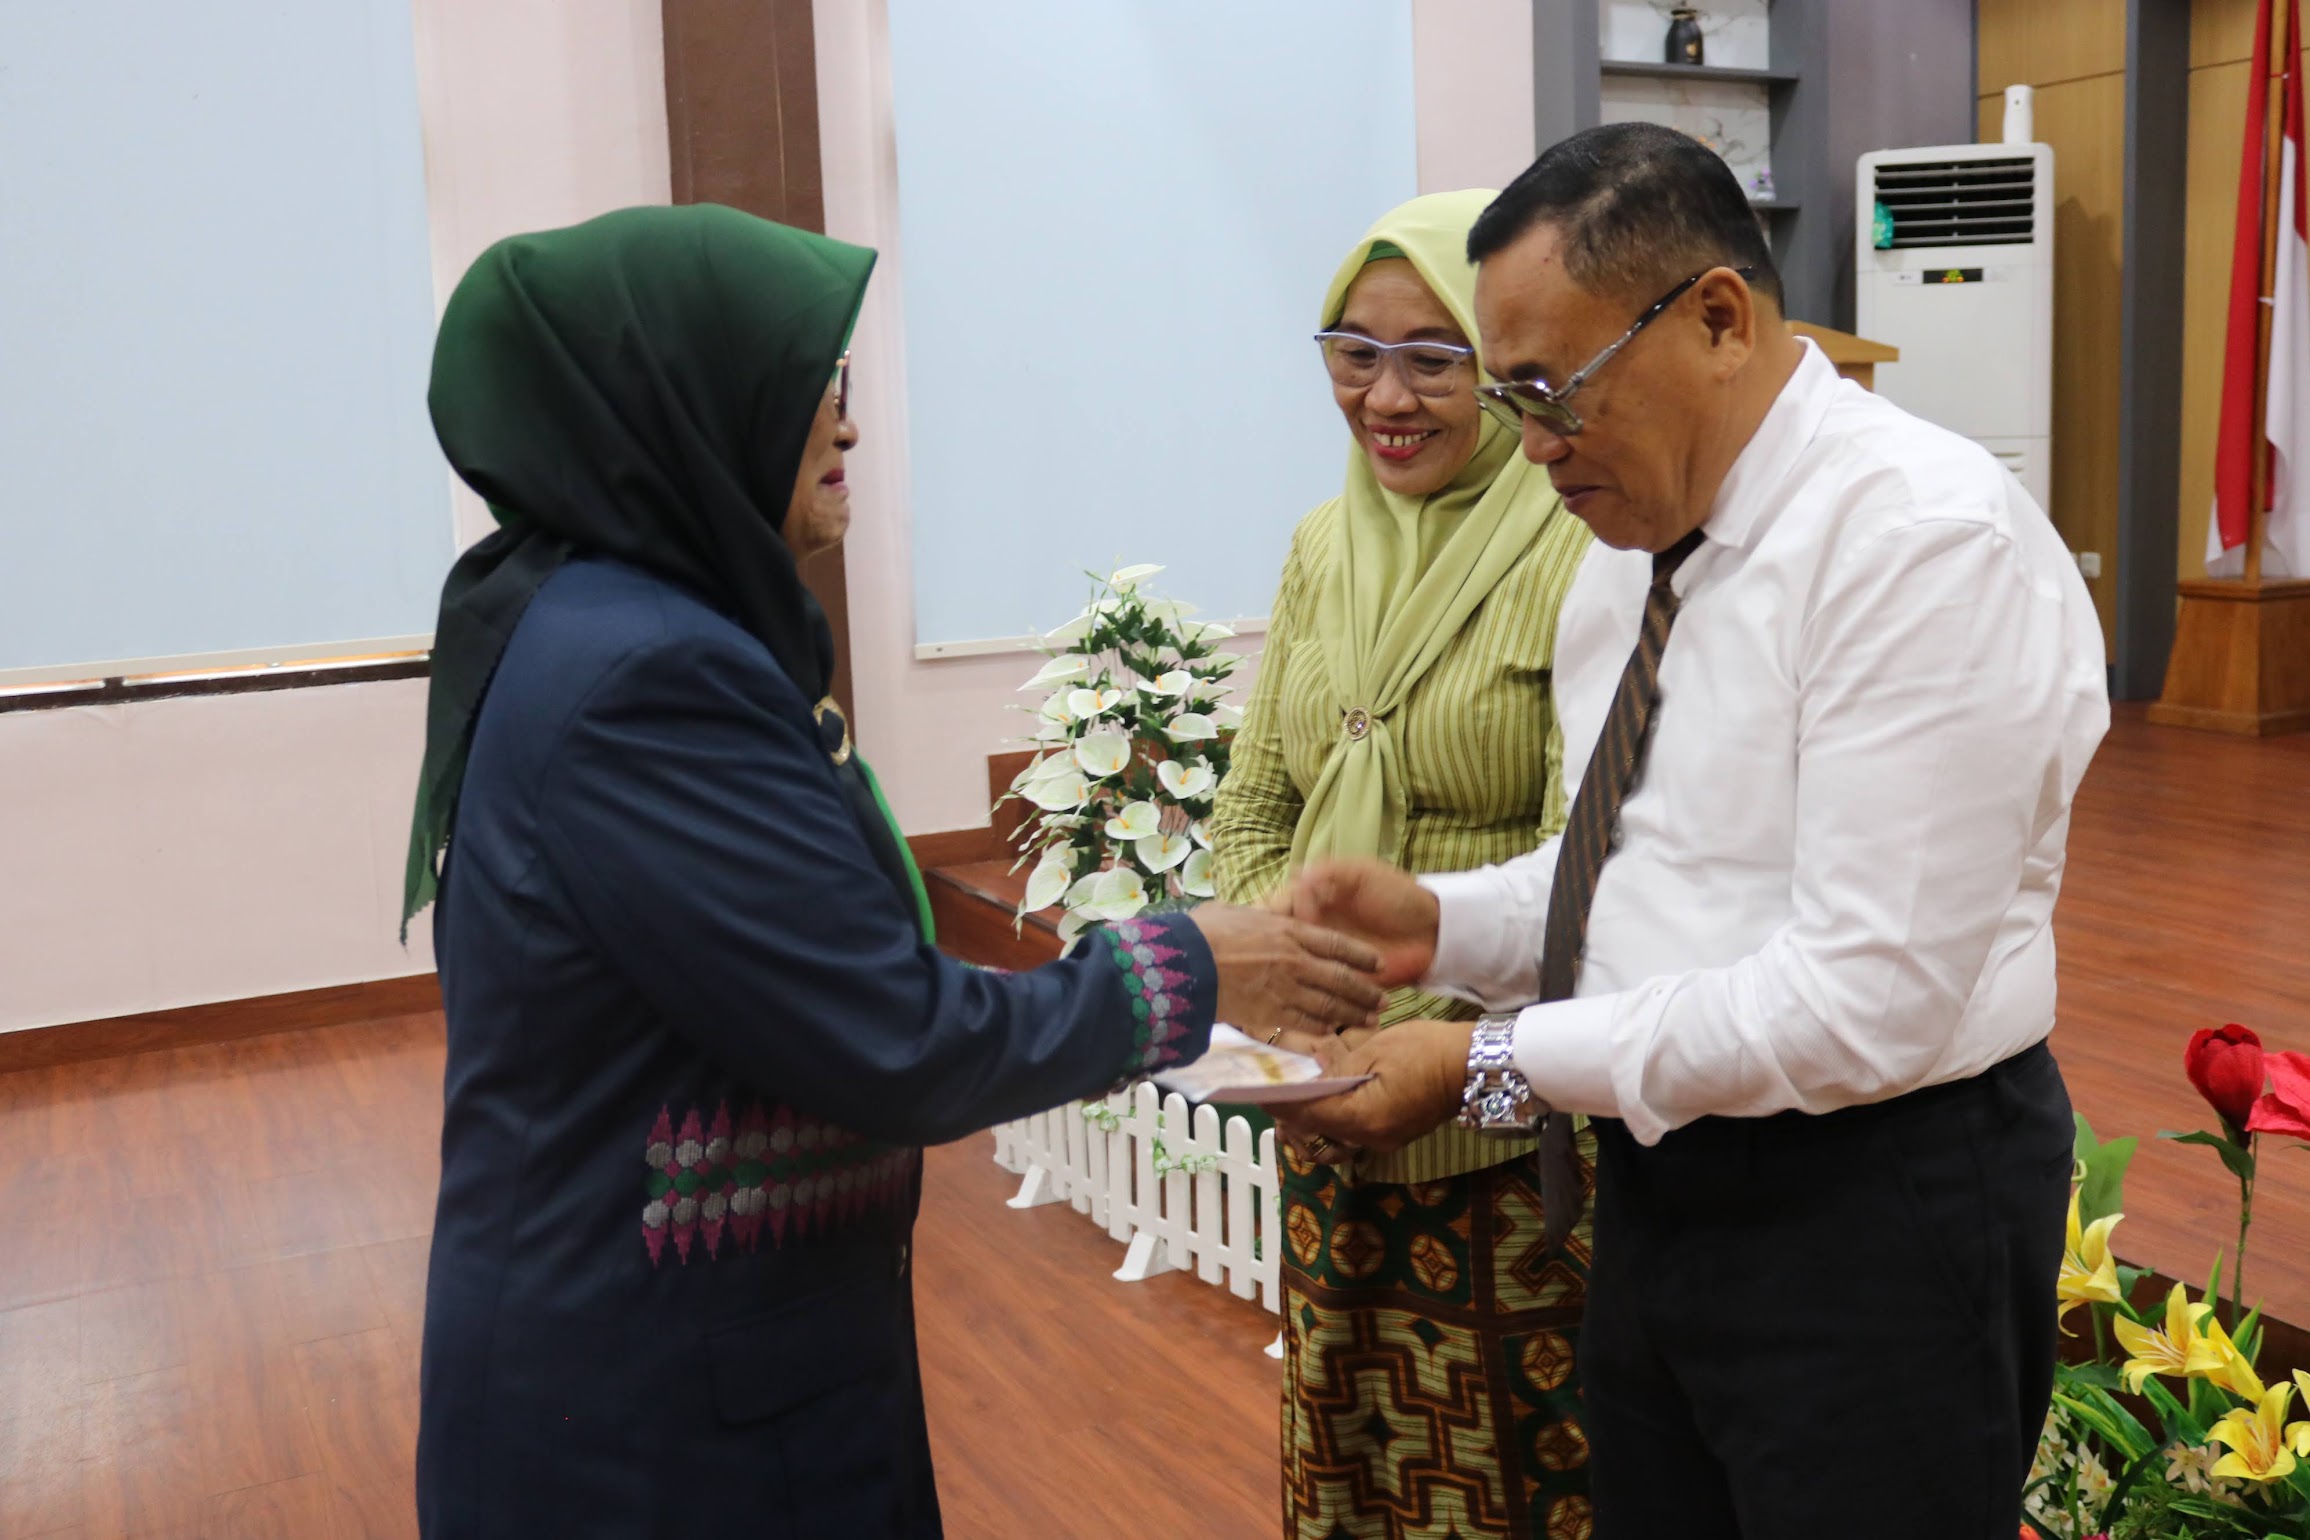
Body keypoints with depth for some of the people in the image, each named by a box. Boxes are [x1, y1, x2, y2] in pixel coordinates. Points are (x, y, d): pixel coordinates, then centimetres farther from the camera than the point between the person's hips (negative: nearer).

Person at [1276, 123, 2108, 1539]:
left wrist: (1492, 1068, -22)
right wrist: (1442, 924, -2)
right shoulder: (1634, 538, 6)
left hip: (1874, 1201, -8)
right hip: (1663, 1179, 8)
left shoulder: (1930, 541, -21)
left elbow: (1870, 999, -26)